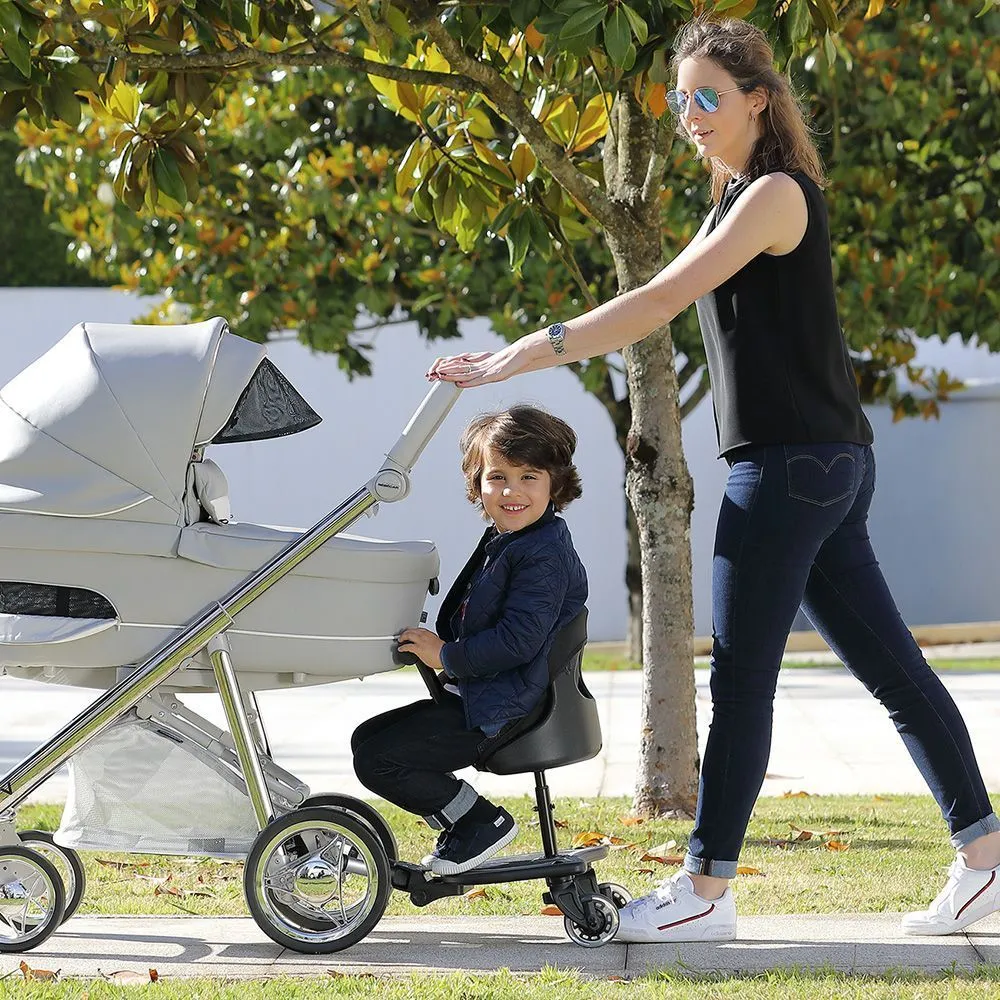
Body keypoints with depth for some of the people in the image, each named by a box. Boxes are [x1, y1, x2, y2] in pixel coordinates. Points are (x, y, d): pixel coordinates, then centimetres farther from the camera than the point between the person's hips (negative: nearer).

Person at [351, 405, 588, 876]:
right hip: (476, 695, 11)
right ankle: (466, 824, 16)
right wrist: (436, 643, 6)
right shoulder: (502, 540, 13)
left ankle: (482, 823, -3)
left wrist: (447, 656, -16)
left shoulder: (543, 555, -19)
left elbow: (518, 639, -26)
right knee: (367, 738, 17)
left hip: (498, 713, -11)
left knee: (377, 758, -13)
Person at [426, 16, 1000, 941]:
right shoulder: (736, 199, 19)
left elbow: (659, 302, -20)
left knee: (740, 681, -6)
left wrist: (521, 356, -22)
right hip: (829, 464, 10)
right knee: (891, 667, 10)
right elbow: (661, 304, 19)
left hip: (794, 464, -10)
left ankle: (706, 892, -2)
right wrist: (523, 352, 12)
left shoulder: (776, 193, -12)